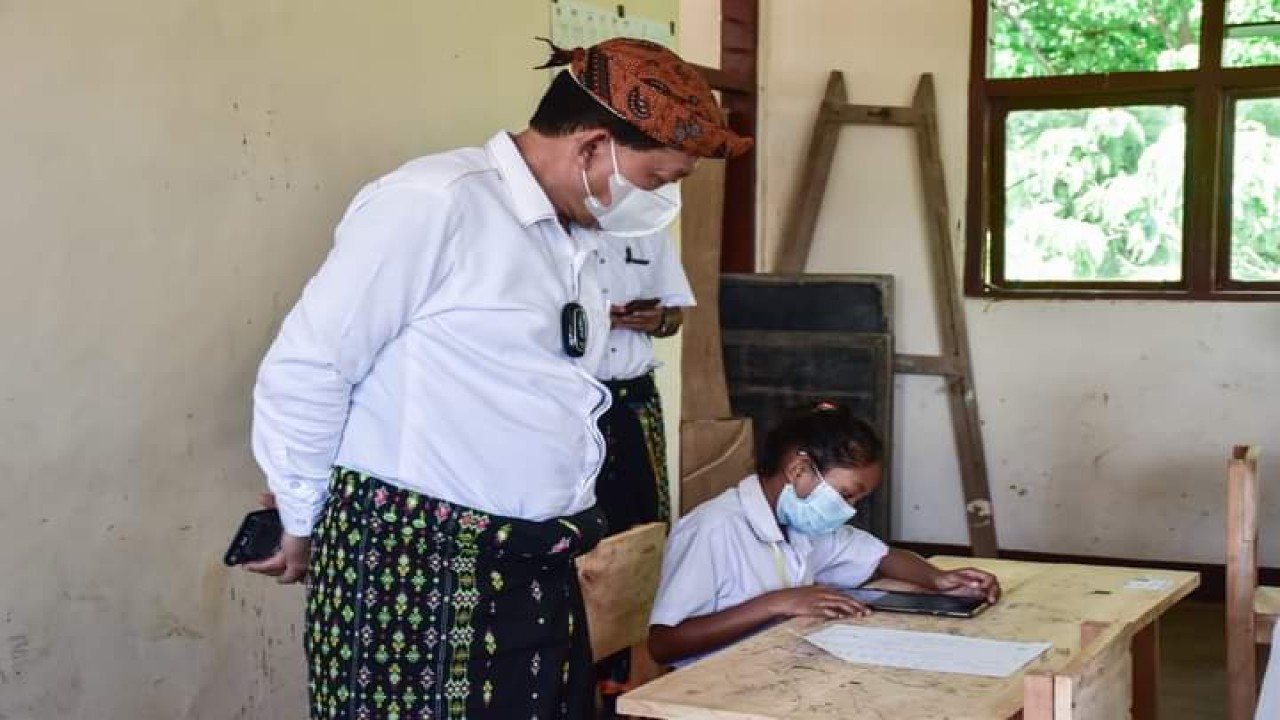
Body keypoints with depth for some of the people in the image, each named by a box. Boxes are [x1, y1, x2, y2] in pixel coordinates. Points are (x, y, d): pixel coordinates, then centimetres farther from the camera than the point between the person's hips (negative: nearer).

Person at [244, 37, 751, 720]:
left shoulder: (575, 239, 12)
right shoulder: (432, 203, -15)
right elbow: (302, 373, -12)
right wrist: (304, 525, -2)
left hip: (536, 568, 8)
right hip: (412, 563, -8)